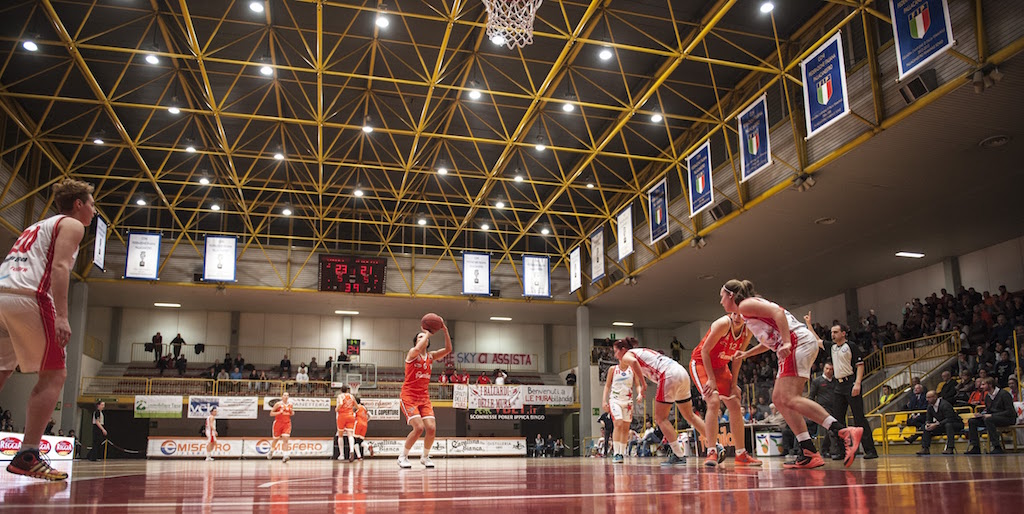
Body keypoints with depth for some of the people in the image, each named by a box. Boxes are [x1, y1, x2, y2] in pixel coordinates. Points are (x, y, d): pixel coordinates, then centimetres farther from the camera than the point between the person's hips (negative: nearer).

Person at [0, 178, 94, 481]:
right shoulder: (72, 224, 7)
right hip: (27, 298, -8)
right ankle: (27, 457, -9)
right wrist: (61, 316, -18)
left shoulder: (38, 226, 33)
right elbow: (59, 267, -9)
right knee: (53, 377, -2)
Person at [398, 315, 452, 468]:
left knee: (431, 428, -8)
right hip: (409, 396, -5)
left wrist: (445, 330, -12)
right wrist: (427, 333, -20)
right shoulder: (412, 353, -6)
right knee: (419, 427, -20)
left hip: (424, 397, 6)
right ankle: (403, 457, -1)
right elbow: (417, 349, -31)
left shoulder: (431, 356, 10)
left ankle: (425, 457, 15)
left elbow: (448, 349, -3)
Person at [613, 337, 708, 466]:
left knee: (660, 418, 2)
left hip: (670, 375, -9)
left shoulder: (626, 356, 4)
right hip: (682, 372, 9)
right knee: (689, 416, 19)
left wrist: (643, 385, -14)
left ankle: (679, 455, -2)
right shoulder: (642, 351, 29)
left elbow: (633, 362, -20)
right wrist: (642, 392, 24)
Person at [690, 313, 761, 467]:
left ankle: (741, 454, 13)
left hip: (720, 367, 8)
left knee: (735, 405, 4)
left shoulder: (748, 330, -7)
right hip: (701, 363, -7)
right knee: (714, 402, -24)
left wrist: (733, 383, -1)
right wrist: (711, 379, -24)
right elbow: (705, 350, -23)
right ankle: (712, 452, -20)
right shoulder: (723, 324, -26)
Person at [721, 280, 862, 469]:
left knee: (790, 398, -20)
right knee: (778, 398, 8)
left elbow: (777, 311, -16)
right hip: (797, 345, 10)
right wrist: (746, 354, 33)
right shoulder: (750, 309, 28)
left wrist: (786, 343, -25)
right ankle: (809, 453, 2)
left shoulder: (745, 304, -1)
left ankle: (846, 432, -31)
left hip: (798, 341, -10)